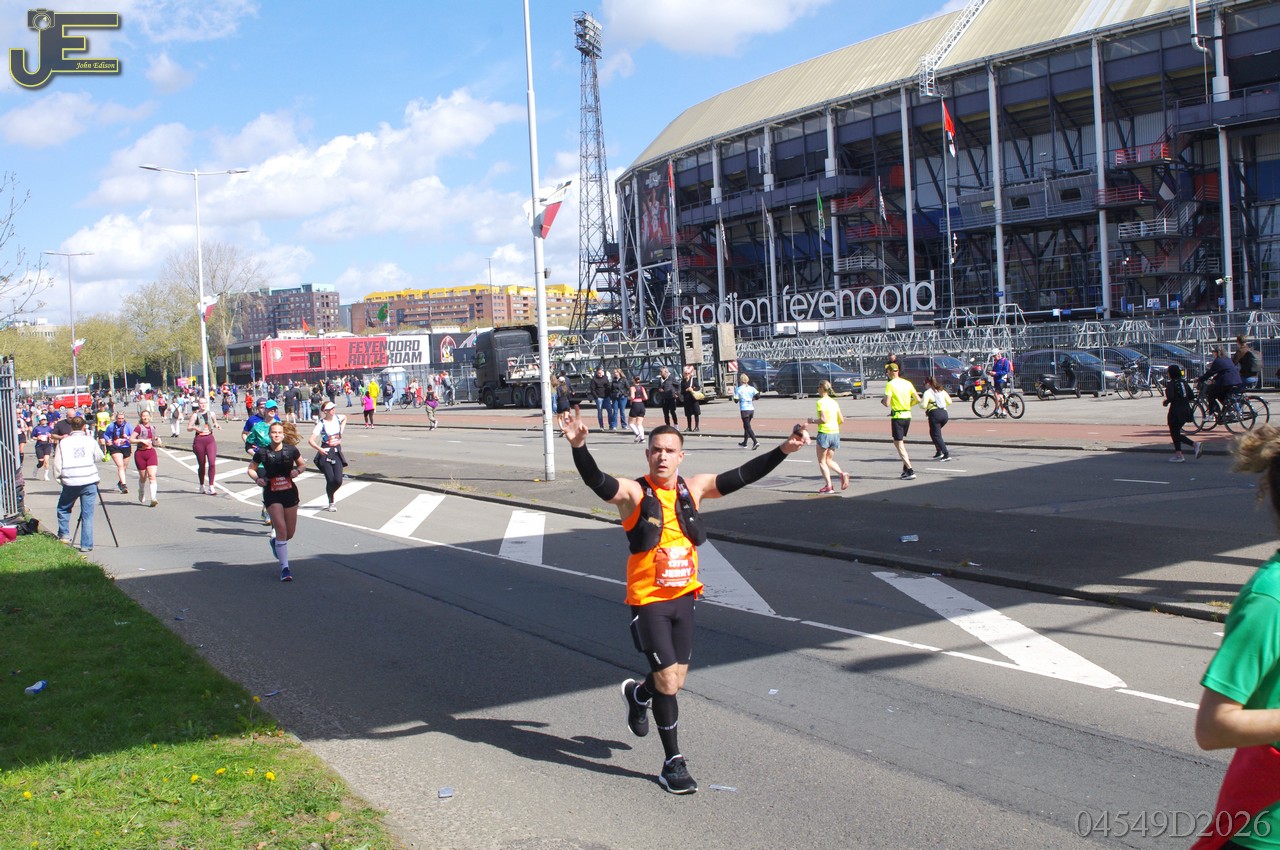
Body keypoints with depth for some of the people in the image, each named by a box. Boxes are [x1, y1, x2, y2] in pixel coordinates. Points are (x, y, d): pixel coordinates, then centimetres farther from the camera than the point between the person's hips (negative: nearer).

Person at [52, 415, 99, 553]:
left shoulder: (63, 442, 2)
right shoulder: (90, 441, 2)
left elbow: (57, 465, -1)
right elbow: (97, 457, 12)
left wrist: (60, 479, 12)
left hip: (70, 483, 0)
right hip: (89, 481, 0)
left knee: (63, 509, 24)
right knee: (87, 515, 3)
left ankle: (64, 535, 16)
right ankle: (86, 545, 0)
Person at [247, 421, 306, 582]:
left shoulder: (291, 450, -4)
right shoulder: (263, 453, -7)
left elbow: (303, 464, 11)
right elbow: (251, 469, 5)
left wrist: (297, 470, -10)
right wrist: (257, 479, -14)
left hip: (289, 492, 3)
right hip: (272, 495, -3)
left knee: (290, 533, 10)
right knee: (282, 530, -15)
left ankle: (275, 540, 47)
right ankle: (284, 568, -9)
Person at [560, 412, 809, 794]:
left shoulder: (693, 488, 2)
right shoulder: (633, 493, -12)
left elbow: (743, 476, 5)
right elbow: (596, 480, -30)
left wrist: (783, 450, -2)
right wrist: (579, 446, -48)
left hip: (684, 596, 5)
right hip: (648, 600, -5)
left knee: (676, 680, 13)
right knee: (667, 680, -6)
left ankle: (637, 694, 48)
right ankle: (673, 762, 11)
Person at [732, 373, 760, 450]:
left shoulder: (738, 389, -4)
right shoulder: (751, 388, 7)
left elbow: (736, 400, -4)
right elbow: (757, 395, -6)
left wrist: (734, 392, 11)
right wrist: (752, 398, 14)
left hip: (744, 410, -6)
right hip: (751, 409, 6)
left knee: (748, 427, -9)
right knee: (746, 426, 21)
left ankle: (755, 442, -26)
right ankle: (744, 443, 31)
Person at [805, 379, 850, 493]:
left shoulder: (821, 402, -11)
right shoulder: (834, 402, 10)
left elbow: (823, 420, -19)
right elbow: (841, 420, 9)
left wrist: (812, 421, -3)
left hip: (824, 432, -7)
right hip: (835, 432, 7)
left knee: (822, 461, 5)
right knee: (829, 460, 17)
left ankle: (828, 485, -3)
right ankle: (842, 473, -9)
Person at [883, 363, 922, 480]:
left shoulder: (890, 384, -11)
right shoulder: (907, 383, 7)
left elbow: (887, 403, -18)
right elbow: (917, 400, 5)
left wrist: (882, 401, 4)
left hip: (897, 417, -7)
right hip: (907, 415, 7)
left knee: (899, 444, -2)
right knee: (900, 442, 22)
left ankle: (910, 471, -11)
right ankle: (905, 469, 20)